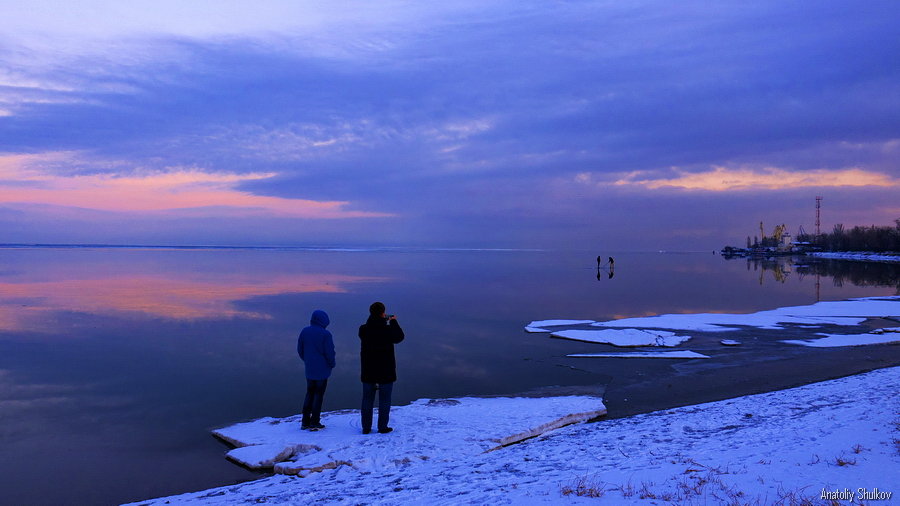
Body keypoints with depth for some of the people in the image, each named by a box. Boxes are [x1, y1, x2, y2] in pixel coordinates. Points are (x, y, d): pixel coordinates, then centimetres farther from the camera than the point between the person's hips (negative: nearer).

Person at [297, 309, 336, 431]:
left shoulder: (304, 332, 1)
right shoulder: (325, 334, -17)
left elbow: (300, 349, 6)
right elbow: (329, 352, -15)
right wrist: (332, 364, 2)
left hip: (309, 370, 5)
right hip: (322, 370, -5)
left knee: (309, 394, 16)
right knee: (318, 395, 4)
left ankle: (305, 422, 17)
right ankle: (314, 423, 7)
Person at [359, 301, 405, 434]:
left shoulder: (363, 330, -8)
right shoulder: (387, 330, -18)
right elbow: (399, 337, -1)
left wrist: (383, 321, 14)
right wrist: (394, 322, 10)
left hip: (368, 372, 3)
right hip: (385, 372, -3)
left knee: (367, 399, 13)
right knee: (384, 400, 8)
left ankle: (366, 427, 17)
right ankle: (382, 427, 11)